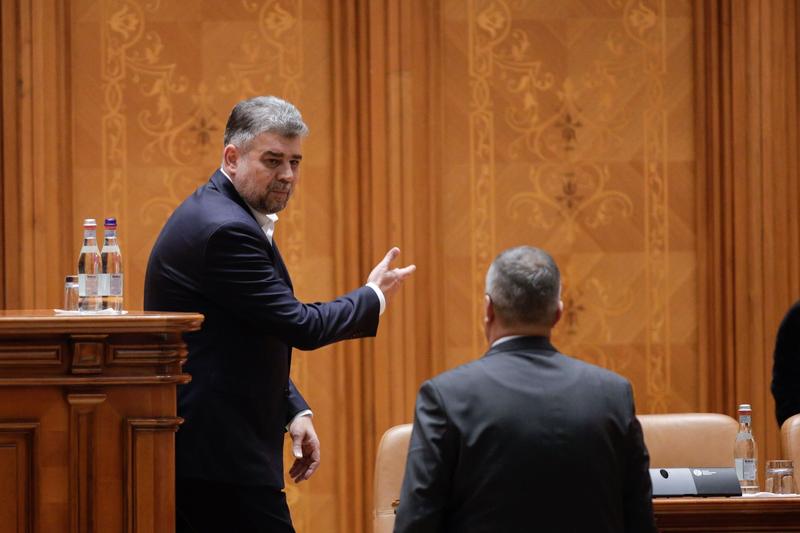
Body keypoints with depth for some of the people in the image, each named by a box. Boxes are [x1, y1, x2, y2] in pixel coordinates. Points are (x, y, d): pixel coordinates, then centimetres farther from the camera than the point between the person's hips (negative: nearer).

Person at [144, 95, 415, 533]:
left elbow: (262, 340, 24)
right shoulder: (224, 229, -17)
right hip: (220, 455, -11)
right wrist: (375, 296, 0)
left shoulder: (227, 216, 16)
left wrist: (294, 412, 12)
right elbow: (301, 327, -16)